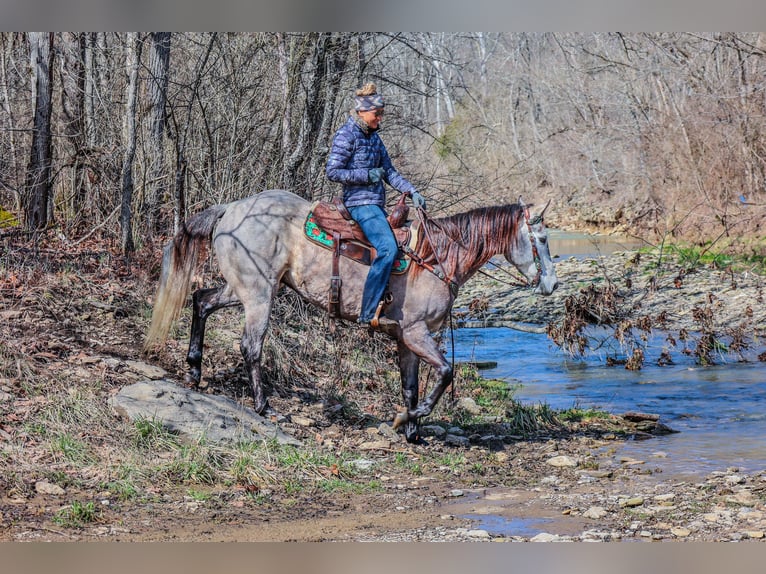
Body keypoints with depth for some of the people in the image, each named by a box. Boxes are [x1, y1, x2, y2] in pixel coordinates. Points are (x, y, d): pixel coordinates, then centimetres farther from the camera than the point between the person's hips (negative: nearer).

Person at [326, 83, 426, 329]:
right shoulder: (347, 135, -8)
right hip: (360, 202, -10)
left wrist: (412, 191, 8)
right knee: (388, 248, -25)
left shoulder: (373, 136, 16)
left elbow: (389, 171, 20)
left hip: (376, 204, 10)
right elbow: (333, 171, -13)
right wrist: (368, 175, -14)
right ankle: (368, 314, -27)